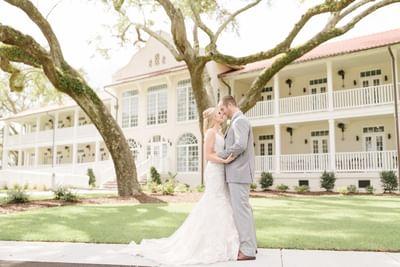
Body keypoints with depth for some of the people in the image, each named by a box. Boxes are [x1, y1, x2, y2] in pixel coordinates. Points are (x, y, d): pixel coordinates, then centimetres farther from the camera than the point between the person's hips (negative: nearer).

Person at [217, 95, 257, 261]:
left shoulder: (239, 121, -12)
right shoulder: (238, 122, 21)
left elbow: (240, 146, -24)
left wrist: (220, 155, -14)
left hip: (238, 173, -11)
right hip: (238, 173, 11)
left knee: (241, 210, -7)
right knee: (243, 209, 13)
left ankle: (247, 250, -2)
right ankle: (249, 245, 20)